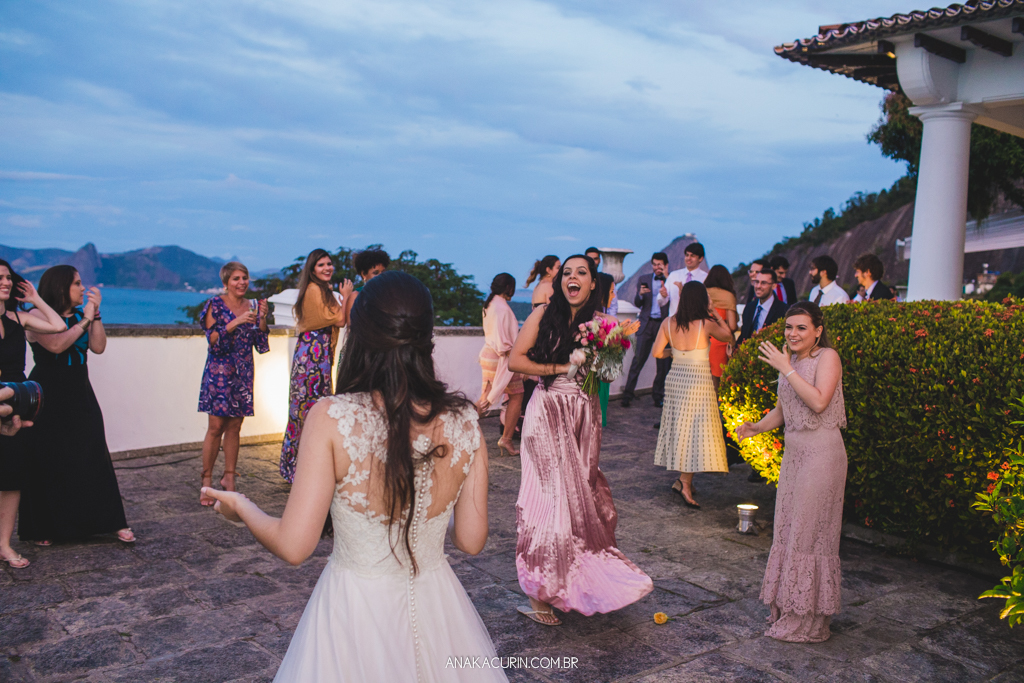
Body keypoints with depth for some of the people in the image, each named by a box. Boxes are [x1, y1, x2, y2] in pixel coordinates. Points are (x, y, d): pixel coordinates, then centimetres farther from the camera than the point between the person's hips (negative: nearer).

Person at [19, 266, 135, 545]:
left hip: (80, 398, 4)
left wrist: (95, 314, -10)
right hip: (48, 401, -4)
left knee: (94, 459, 1)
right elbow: (56, 345, -23)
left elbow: (98, 347, -3)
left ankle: (113, 522, 6)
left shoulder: (81, 314, 8)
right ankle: (42, 529, 17)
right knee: (47, 464, 3)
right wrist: (85, 320, -15)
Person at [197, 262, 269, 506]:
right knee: (216, 427, -6)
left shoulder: (252, 306, 10)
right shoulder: (215, 305, -2)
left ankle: (229, 477, 16)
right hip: (219, 373, -4)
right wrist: (235, 323, -22)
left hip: (243, 374, 4)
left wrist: (262, 319, -6)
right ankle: (207, 481, 3)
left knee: (234, 427, 7)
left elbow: (262, 346, 7)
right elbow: (213, 342, -11)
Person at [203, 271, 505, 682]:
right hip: (435, 607, 3)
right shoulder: (464, 421, -11)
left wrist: (241, 508, 3)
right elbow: (471, 541, -4)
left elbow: (293, 547, -16)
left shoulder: (331, 418, -20)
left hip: (355, 609, -2)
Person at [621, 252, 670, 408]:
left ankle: (658, 396, 14)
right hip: (647, 324, 0)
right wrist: (640, 294, -12)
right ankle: (627, 394, -1)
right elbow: (637, 304, 9)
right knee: (638, 360, -5)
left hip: (664, 324, 0)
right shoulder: (644, 279, 12)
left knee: (663, 363, 2)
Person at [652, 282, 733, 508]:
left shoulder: (668, 323, -2)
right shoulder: (706, 324, -12)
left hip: (674, 379, 5)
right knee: (696, 430, 1)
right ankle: (684, 482, 1)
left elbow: (657, 352, 0)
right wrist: (715, 313, 11)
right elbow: (728, 336, 6)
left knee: (679, 429, 15)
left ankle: (683, 479, 24)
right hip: (699, 382, -5)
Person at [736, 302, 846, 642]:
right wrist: (757, 427, 1)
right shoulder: (789, 361, 12)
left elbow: (819, 402, -25)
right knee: (788, 531, 12)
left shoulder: (827, 357, -10)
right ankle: (790, 612, 26)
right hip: (793, 453, 8)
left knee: (809, 532, -1)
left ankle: (809, 622, 11)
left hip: (821, 453, -8)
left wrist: (786, 369, -21)